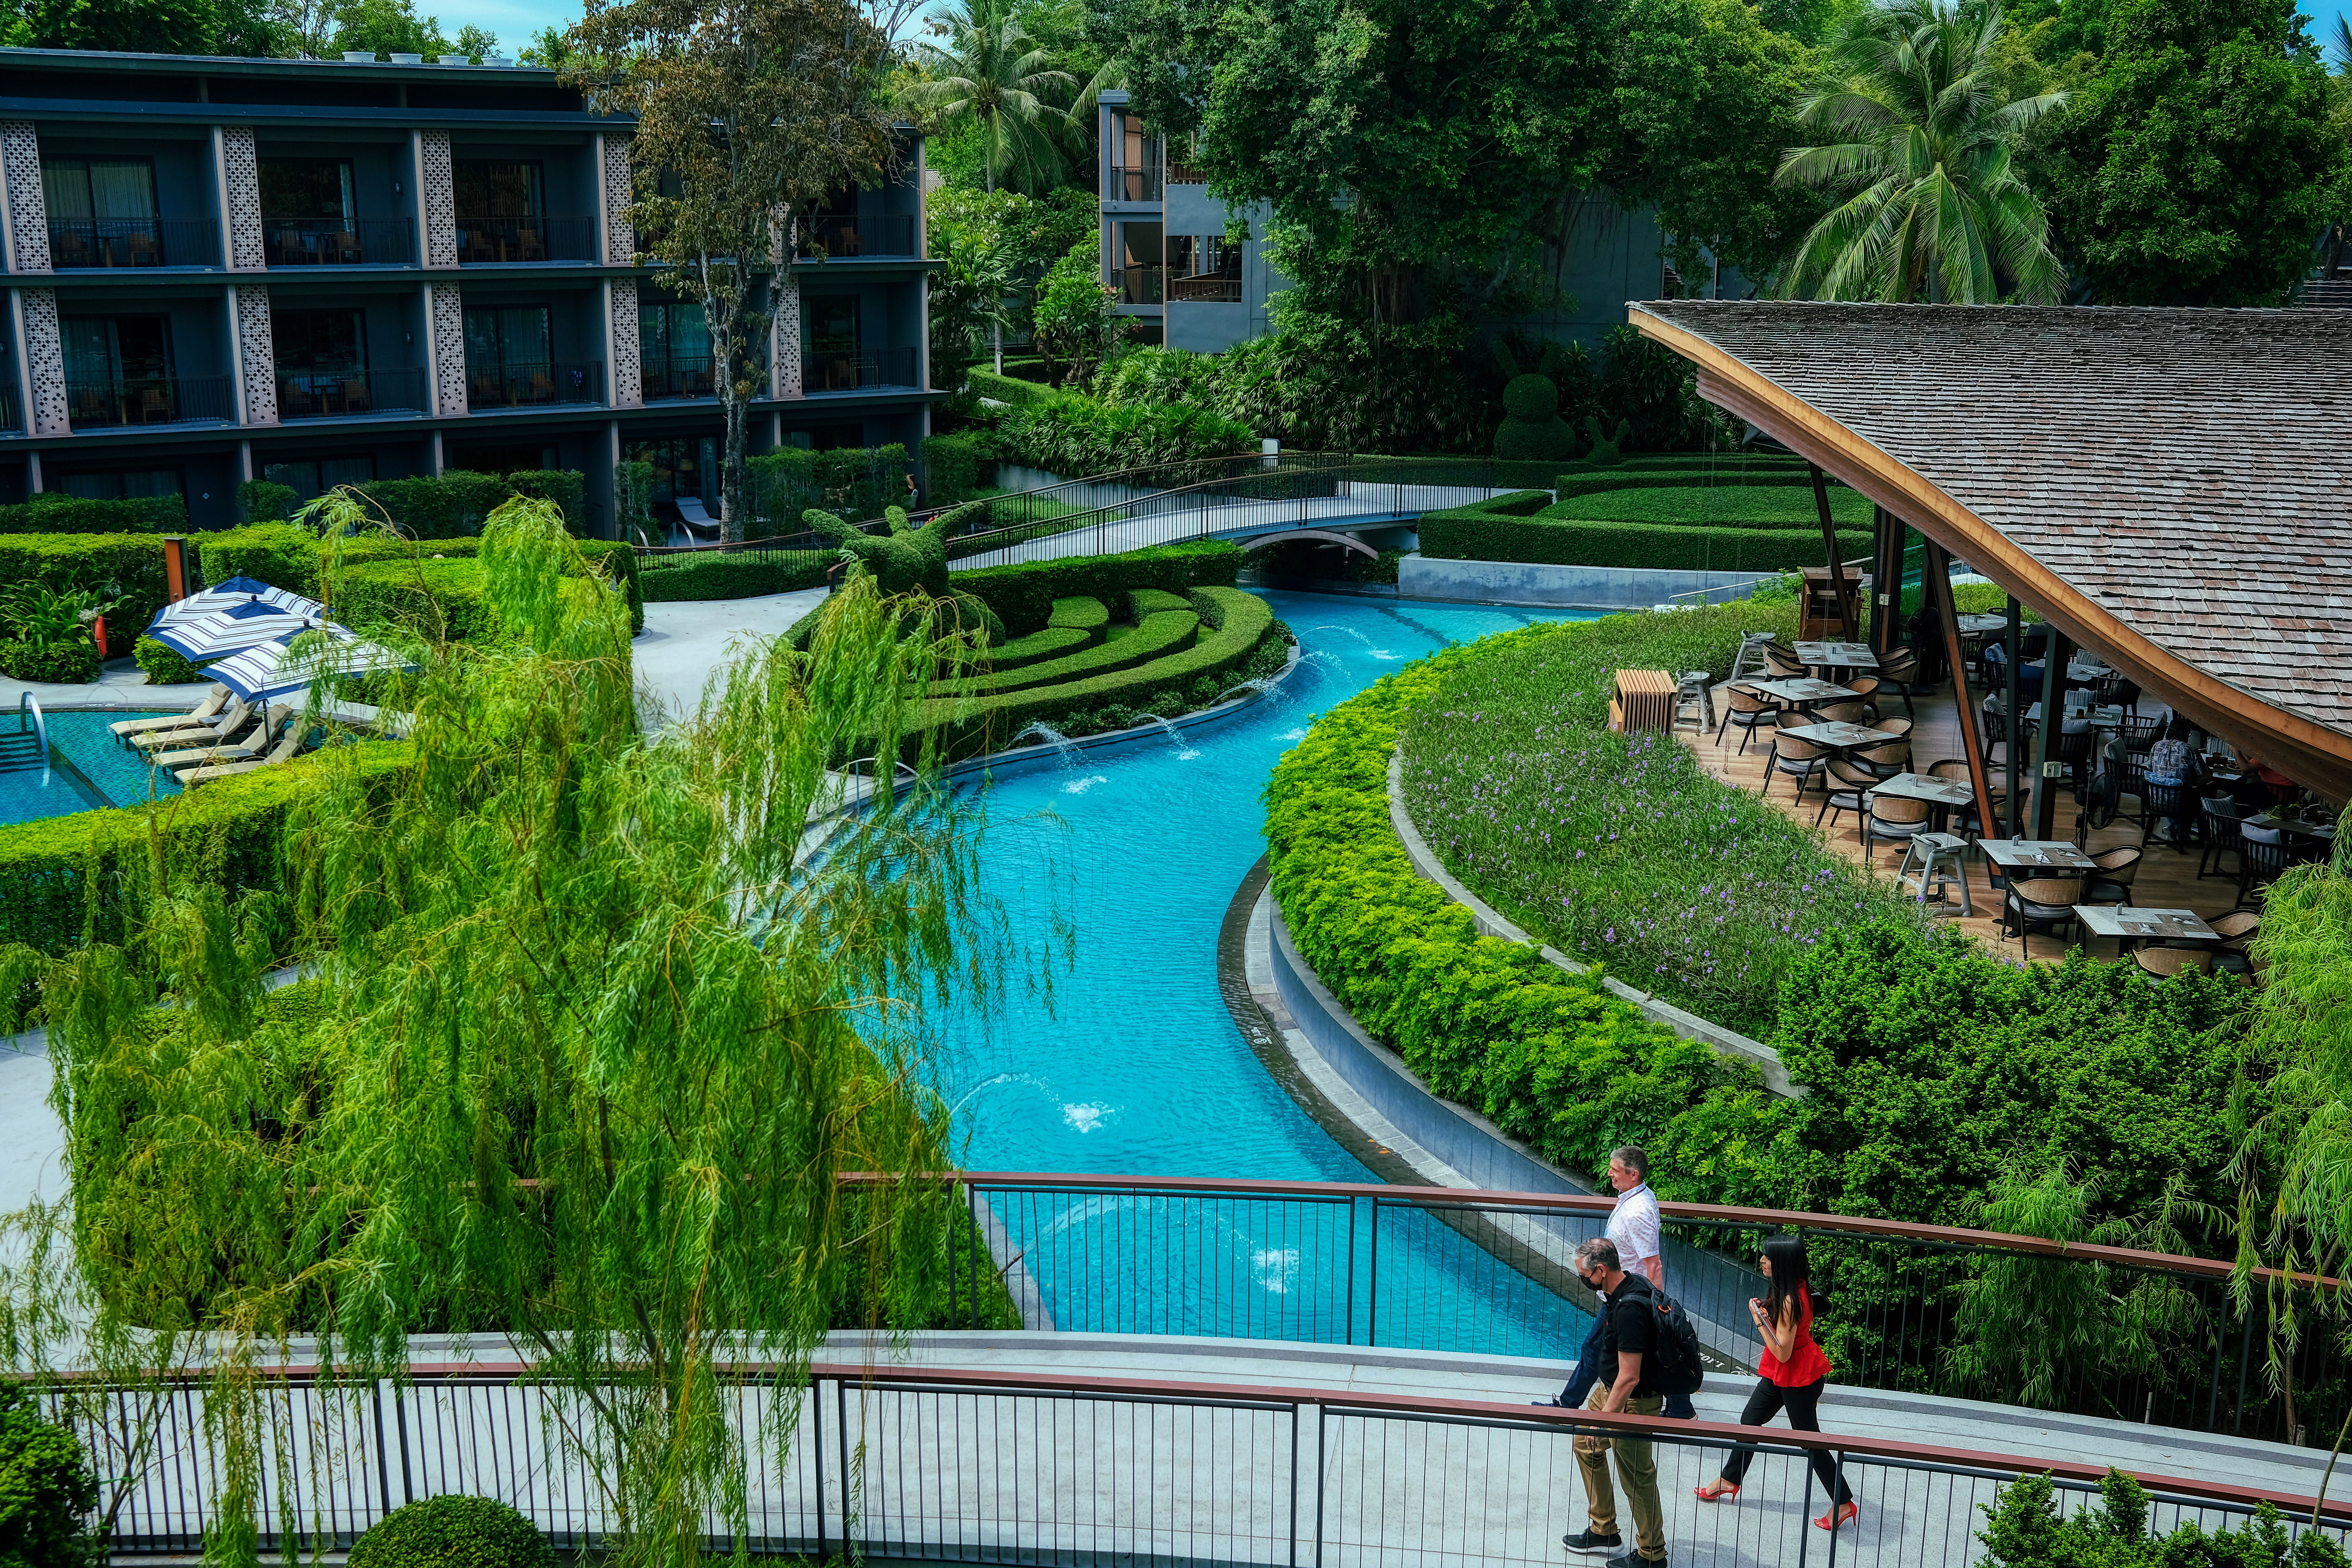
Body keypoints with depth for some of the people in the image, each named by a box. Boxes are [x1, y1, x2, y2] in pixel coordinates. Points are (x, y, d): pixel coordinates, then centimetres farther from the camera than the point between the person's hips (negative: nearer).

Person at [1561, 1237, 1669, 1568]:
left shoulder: (1629, 1310, -33)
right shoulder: (1631, 1284, -3)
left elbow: (1629, 1379, -30)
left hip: (1633, 1403, -11)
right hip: (1610, 1388, 11)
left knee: (1637, 1477, 3)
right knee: (1587, 1446, 22)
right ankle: (1604, 1533, 33)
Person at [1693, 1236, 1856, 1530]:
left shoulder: (1790, 1301, -29)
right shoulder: (1797, 1287, -1)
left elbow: (1783, 1352, -27)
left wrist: (1759, 1320, -23)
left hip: (1798, 1377, -10)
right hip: (1780, 1374, 10)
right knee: (1750, 1420, 18)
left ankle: (1844, 1504, 15)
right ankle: (1729, 1480, 33)